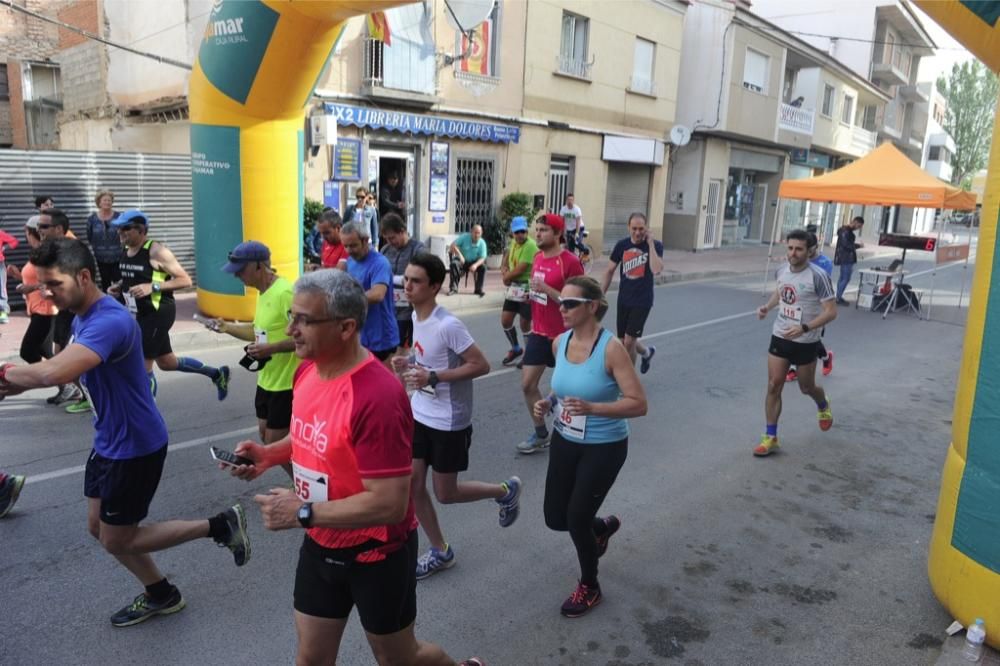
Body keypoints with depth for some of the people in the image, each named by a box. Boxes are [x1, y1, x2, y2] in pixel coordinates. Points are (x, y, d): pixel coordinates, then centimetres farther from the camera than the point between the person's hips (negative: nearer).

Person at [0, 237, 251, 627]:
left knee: (116, 539, 6)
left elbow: (55, 372, -42)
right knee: (98, 527, 19)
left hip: (135, 446, -10)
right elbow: (65, 370, 12)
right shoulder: (82, 317, 4)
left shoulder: (109, 321, -29)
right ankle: (161, 594, 36)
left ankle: (220, 525, 14)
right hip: (109, 441, 10)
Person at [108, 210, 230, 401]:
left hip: (158, 314, -9)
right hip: (140, 314, 9)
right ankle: (217, 374, 35)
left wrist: (153, 287, -28)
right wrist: (119, 287, 3)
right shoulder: (125, 250, 7)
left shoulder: (156, 251, -18)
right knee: (166, 362, 19)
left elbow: (185, 280, -19)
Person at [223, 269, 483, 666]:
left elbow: (390, 504, -31)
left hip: (376, 554, -7)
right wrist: (270, 454, -3)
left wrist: (303, 513, -25)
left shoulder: (377, 397, -32)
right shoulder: (307, 370, -4)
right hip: (321, 546, 7)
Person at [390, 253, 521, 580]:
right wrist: (408, 362, -4)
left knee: (445, 494, 6)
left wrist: (432, 377, -27)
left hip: (449, 422, -8)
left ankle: (505, 491, 32)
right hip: (419, 414, 8)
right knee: (413, 486, 9)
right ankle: (440, 552, 28)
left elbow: (481, 365, -23)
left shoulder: (448, 325, -25)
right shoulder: (415, 316, 1)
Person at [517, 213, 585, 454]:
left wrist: (546, 289, -26)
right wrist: (527, 294, 1)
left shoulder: (570, 262, -17)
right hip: (539, 333, 7)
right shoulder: (538, 257, 7)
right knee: (528, 384, 4)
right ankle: (540, 434, 20)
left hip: (562, 336, -7)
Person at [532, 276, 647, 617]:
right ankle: (604, 526, 46)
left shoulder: (612, 348, -23)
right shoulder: (559, 343, -4)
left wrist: (591, 408, -35)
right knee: (555, 519, 11)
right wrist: (548, 403, -6)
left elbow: (639, 404, -23)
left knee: (577, 517, -2)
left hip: (603, 447, -6)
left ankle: (589, 587, 27)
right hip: (564, 442, 6)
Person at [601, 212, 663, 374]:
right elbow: (610, 271, 8)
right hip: (623, 300, 4)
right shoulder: (622, 245, 0)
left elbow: (656, 270, -27)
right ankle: (647, 352, 41)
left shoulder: (655, 245, -9)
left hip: (642, 301, -4)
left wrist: (650, 243, -23)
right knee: (622, 341, 10)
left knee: (629, 341, -7)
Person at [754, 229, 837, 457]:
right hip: (779, 337, 4)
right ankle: (770, 437, 7)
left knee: (806, 387, 16)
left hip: (805, 342, -4)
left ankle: (823, 406, 52)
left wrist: (804, 328, -31)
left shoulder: (818, 276, -20)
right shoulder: (782, 270, -2)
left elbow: (831, 312, -20)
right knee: (773, 386, -1)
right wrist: (767, 306, 1)